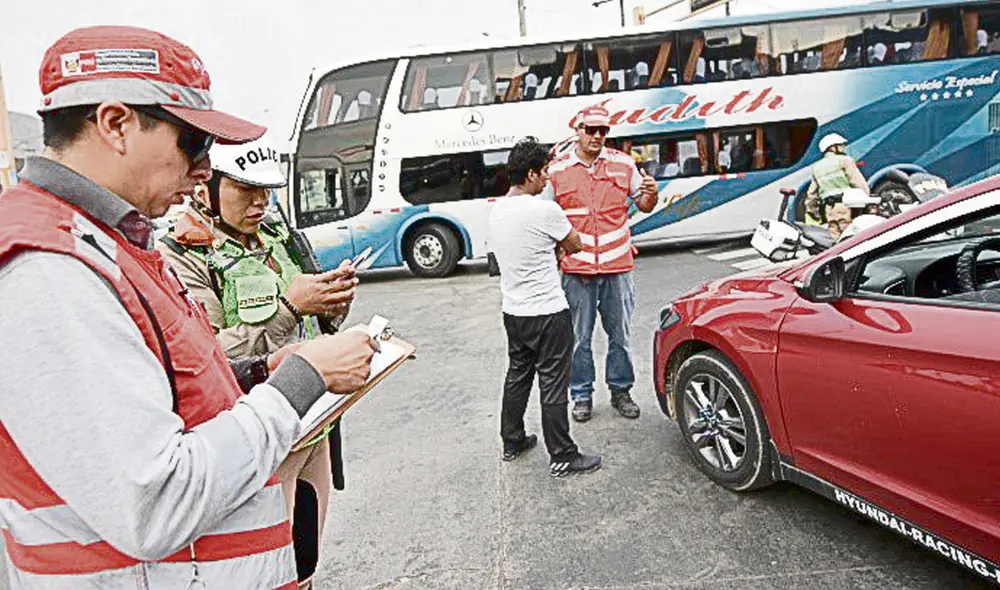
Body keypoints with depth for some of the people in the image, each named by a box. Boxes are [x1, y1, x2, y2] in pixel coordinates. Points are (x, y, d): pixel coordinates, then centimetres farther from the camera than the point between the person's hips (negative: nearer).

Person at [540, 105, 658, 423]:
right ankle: (582, 395, 22)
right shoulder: (557, 170, 2)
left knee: (621, 333, 10)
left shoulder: (623, 164, 7)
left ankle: (621, 390, 27)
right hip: (576, 269, -1)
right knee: (579, 337, 6)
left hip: (618, 266, 2)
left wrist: (651, 193, -10)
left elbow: (644, 206, 13)